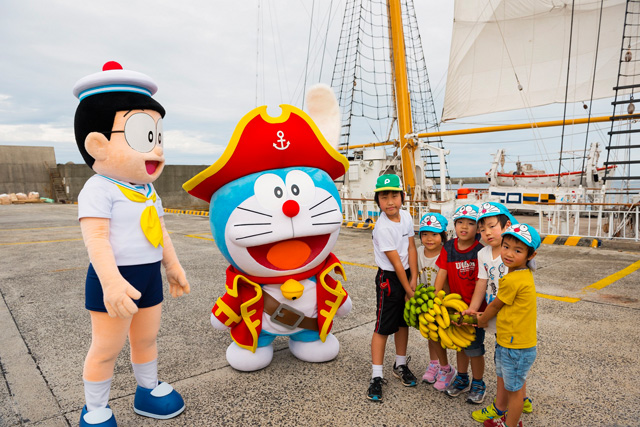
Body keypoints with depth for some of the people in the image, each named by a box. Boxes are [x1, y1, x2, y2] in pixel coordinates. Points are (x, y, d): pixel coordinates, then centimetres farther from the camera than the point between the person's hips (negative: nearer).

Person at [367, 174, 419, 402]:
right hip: (388, 278, -7)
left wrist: (414, 280, -6)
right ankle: (377, 377, 11)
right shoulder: (382, 227, -22)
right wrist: (408, 289, -13)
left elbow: (411, 249, -1)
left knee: (403, 323, 17)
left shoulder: (406, 216, -2)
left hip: (407, 275, 7)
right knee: (383, 328, -1)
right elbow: (395, 261, -19)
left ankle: (401, 365, 35)